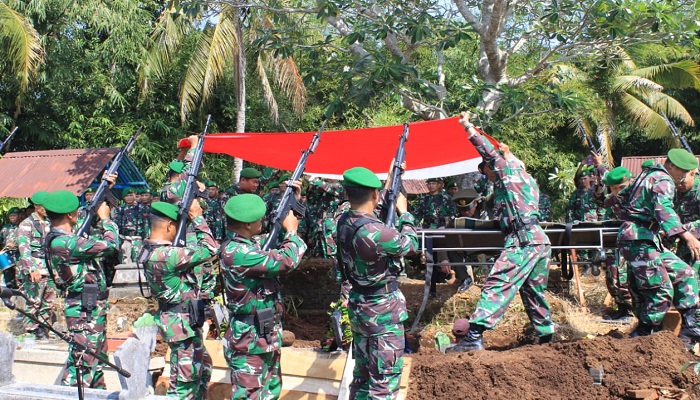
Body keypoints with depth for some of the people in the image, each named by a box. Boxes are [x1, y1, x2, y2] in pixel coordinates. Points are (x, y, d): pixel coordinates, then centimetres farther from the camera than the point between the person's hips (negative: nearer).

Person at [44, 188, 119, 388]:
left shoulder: (55, 238, 6)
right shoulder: (65, 243, -25)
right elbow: (110, 244, -23)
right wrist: (105, 218, -4)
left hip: (92, 310, 10)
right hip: (86, 311, -10)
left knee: (96, 360, 22)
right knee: (82, 365, -3)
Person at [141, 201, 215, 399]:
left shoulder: (149, 249, 1)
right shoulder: (166, 256, -28)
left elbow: (187, 250, 14)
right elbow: (209, 250, -24)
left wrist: (189, 218, 2)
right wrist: (197, 217, -16)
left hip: (184, 321, 10)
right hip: (182, 323, -10)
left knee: (204, 367, 23)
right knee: (185, 380, 2)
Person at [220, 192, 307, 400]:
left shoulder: (250, 242, 3)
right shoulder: (236, 252, -27)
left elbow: (276, 240, 21)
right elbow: (286, 261, -27)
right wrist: (292, 231, -8)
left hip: (266, 336, 10)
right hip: (250, 341, -10)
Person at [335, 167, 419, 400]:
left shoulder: (345, 223, -3)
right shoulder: (373, 232, -28)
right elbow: (410, 245, -12)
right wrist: (404, 212, 2)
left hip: (359, 307, 8)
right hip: (382, 311, -8)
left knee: (362, 374, 20)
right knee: (385, 380, 4)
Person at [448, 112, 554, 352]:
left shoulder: (508, 171, 5)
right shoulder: (527, 179, 28)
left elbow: (490, 153, -2)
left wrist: (468, 127, 6)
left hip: (523, 240, -9)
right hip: (541, 240, 9)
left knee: (496, 286, -16)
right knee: (534, 293, 19)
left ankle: (474, 337, -24)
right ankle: (547, 337, 24)